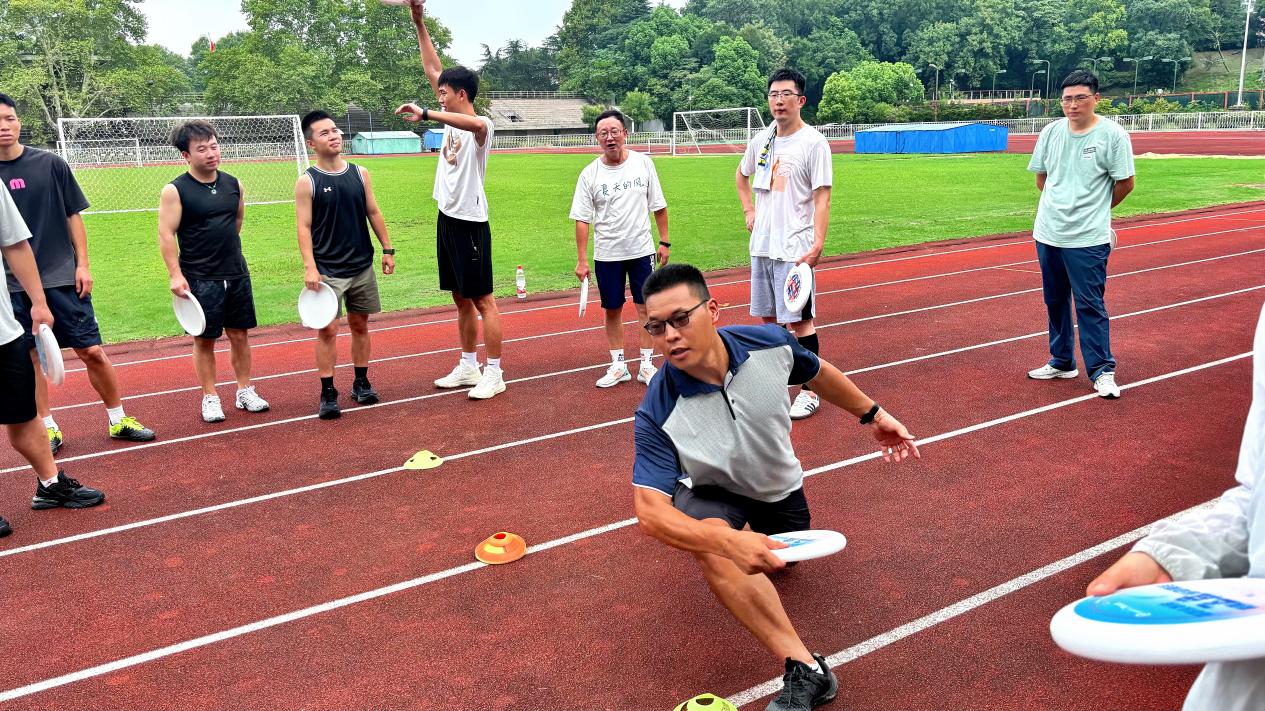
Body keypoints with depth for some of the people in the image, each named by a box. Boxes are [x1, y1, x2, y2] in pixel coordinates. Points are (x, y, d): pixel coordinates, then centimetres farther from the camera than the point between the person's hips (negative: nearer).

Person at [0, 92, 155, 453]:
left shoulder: (50, 163, -1)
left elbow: (73, 216, 4)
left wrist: (82, 265, -2)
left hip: (61, 278, -1)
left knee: (92, 351, 1)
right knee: (30, 358, 6)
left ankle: (118, 419, 15)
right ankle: (49, 428, 19)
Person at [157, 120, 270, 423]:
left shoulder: (233, 185, 6)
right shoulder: (175, 191, -8)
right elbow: (166, 234, -11)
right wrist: (175, 275, -17)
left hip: (236, 275, 4)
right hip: (199, 280, -4)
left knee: (240, 334, 10)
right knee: (205, 339, 4)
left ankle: (245, 391, 23)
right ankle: (210, 398, 15)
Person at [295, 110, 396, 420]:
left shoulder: (359, 173, 5)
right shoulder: (307, 182, -6)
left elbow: (373, 213, 11)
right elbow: (304, 227, -8)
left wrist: (387, 249, 8)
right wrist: (310, 267, -16)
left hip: (362, 266, 4)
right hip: (328, 270, -4)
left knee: (360, 324, 12)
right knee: (327, 330, -6)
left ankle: (361, 383, 25)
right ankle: (328, 393, 2)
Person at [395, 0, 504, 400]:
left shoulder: (481, 127, -14)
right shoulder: (451, 119, 10)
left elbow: (476, 122, -41)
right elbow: (433, 69, 16)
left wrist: (426, 114, -44)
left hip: (470, 223, -9)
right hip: (447, 219, 9)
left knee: (482, 300, -4)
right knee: (462, 300, 14)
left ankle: (494, 374, 3)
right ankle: (468, 367, 23)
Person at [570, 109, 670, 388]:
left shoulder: (643, 163, -2)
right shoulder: (589, 174, -4)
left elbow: (658, 206, 5)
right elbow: (582, 219, -4)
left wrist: (664, 242, 2)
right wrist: (581, 260, -8)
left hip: (642, 250, 0)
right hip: (606, 254, 0)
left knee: (646, 307, 3)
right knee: (612, 310, 7)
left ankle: (646, 364, 15)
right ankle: (618, 365, 20)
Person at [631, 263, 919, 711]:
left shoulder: (770, 343, -26)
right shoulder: (658, 415, -36)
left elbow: (817, 374, -2)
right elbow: (649, 510, -40)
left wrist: (872, 414, 7)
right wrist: (728, 541, -56)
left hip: (779, 486, 4)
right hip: (713, 494, -4)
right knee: (714, 547, -36)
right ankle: (804, 669, -32)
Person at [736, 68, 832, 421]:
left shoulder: (813, 143, -9)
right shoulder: (761, 140, 9)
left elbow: (821, 198, -13)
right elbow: (742, 174, 29)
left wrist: (818, 244, -21)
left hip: (795, 248, -6)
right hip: (761, 245, 7)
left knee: (799, 320, -4)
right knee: (769, 317, 14)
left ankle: (811, 392, 6)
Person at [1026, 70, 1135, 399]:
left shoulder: (1113, 134, -9)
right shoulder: (1051, 131, 5)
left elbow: (1125, 183, -2)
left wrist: (1095, 209, 9)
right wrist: (1063, 205, 11)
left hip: (1088, 239, -5)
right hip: (1048, 235, 5)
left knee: (1090, 305, -4)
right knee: (1055, 301, 14)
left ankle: (1102, 371, 6)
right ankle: (1062, 362, 27)